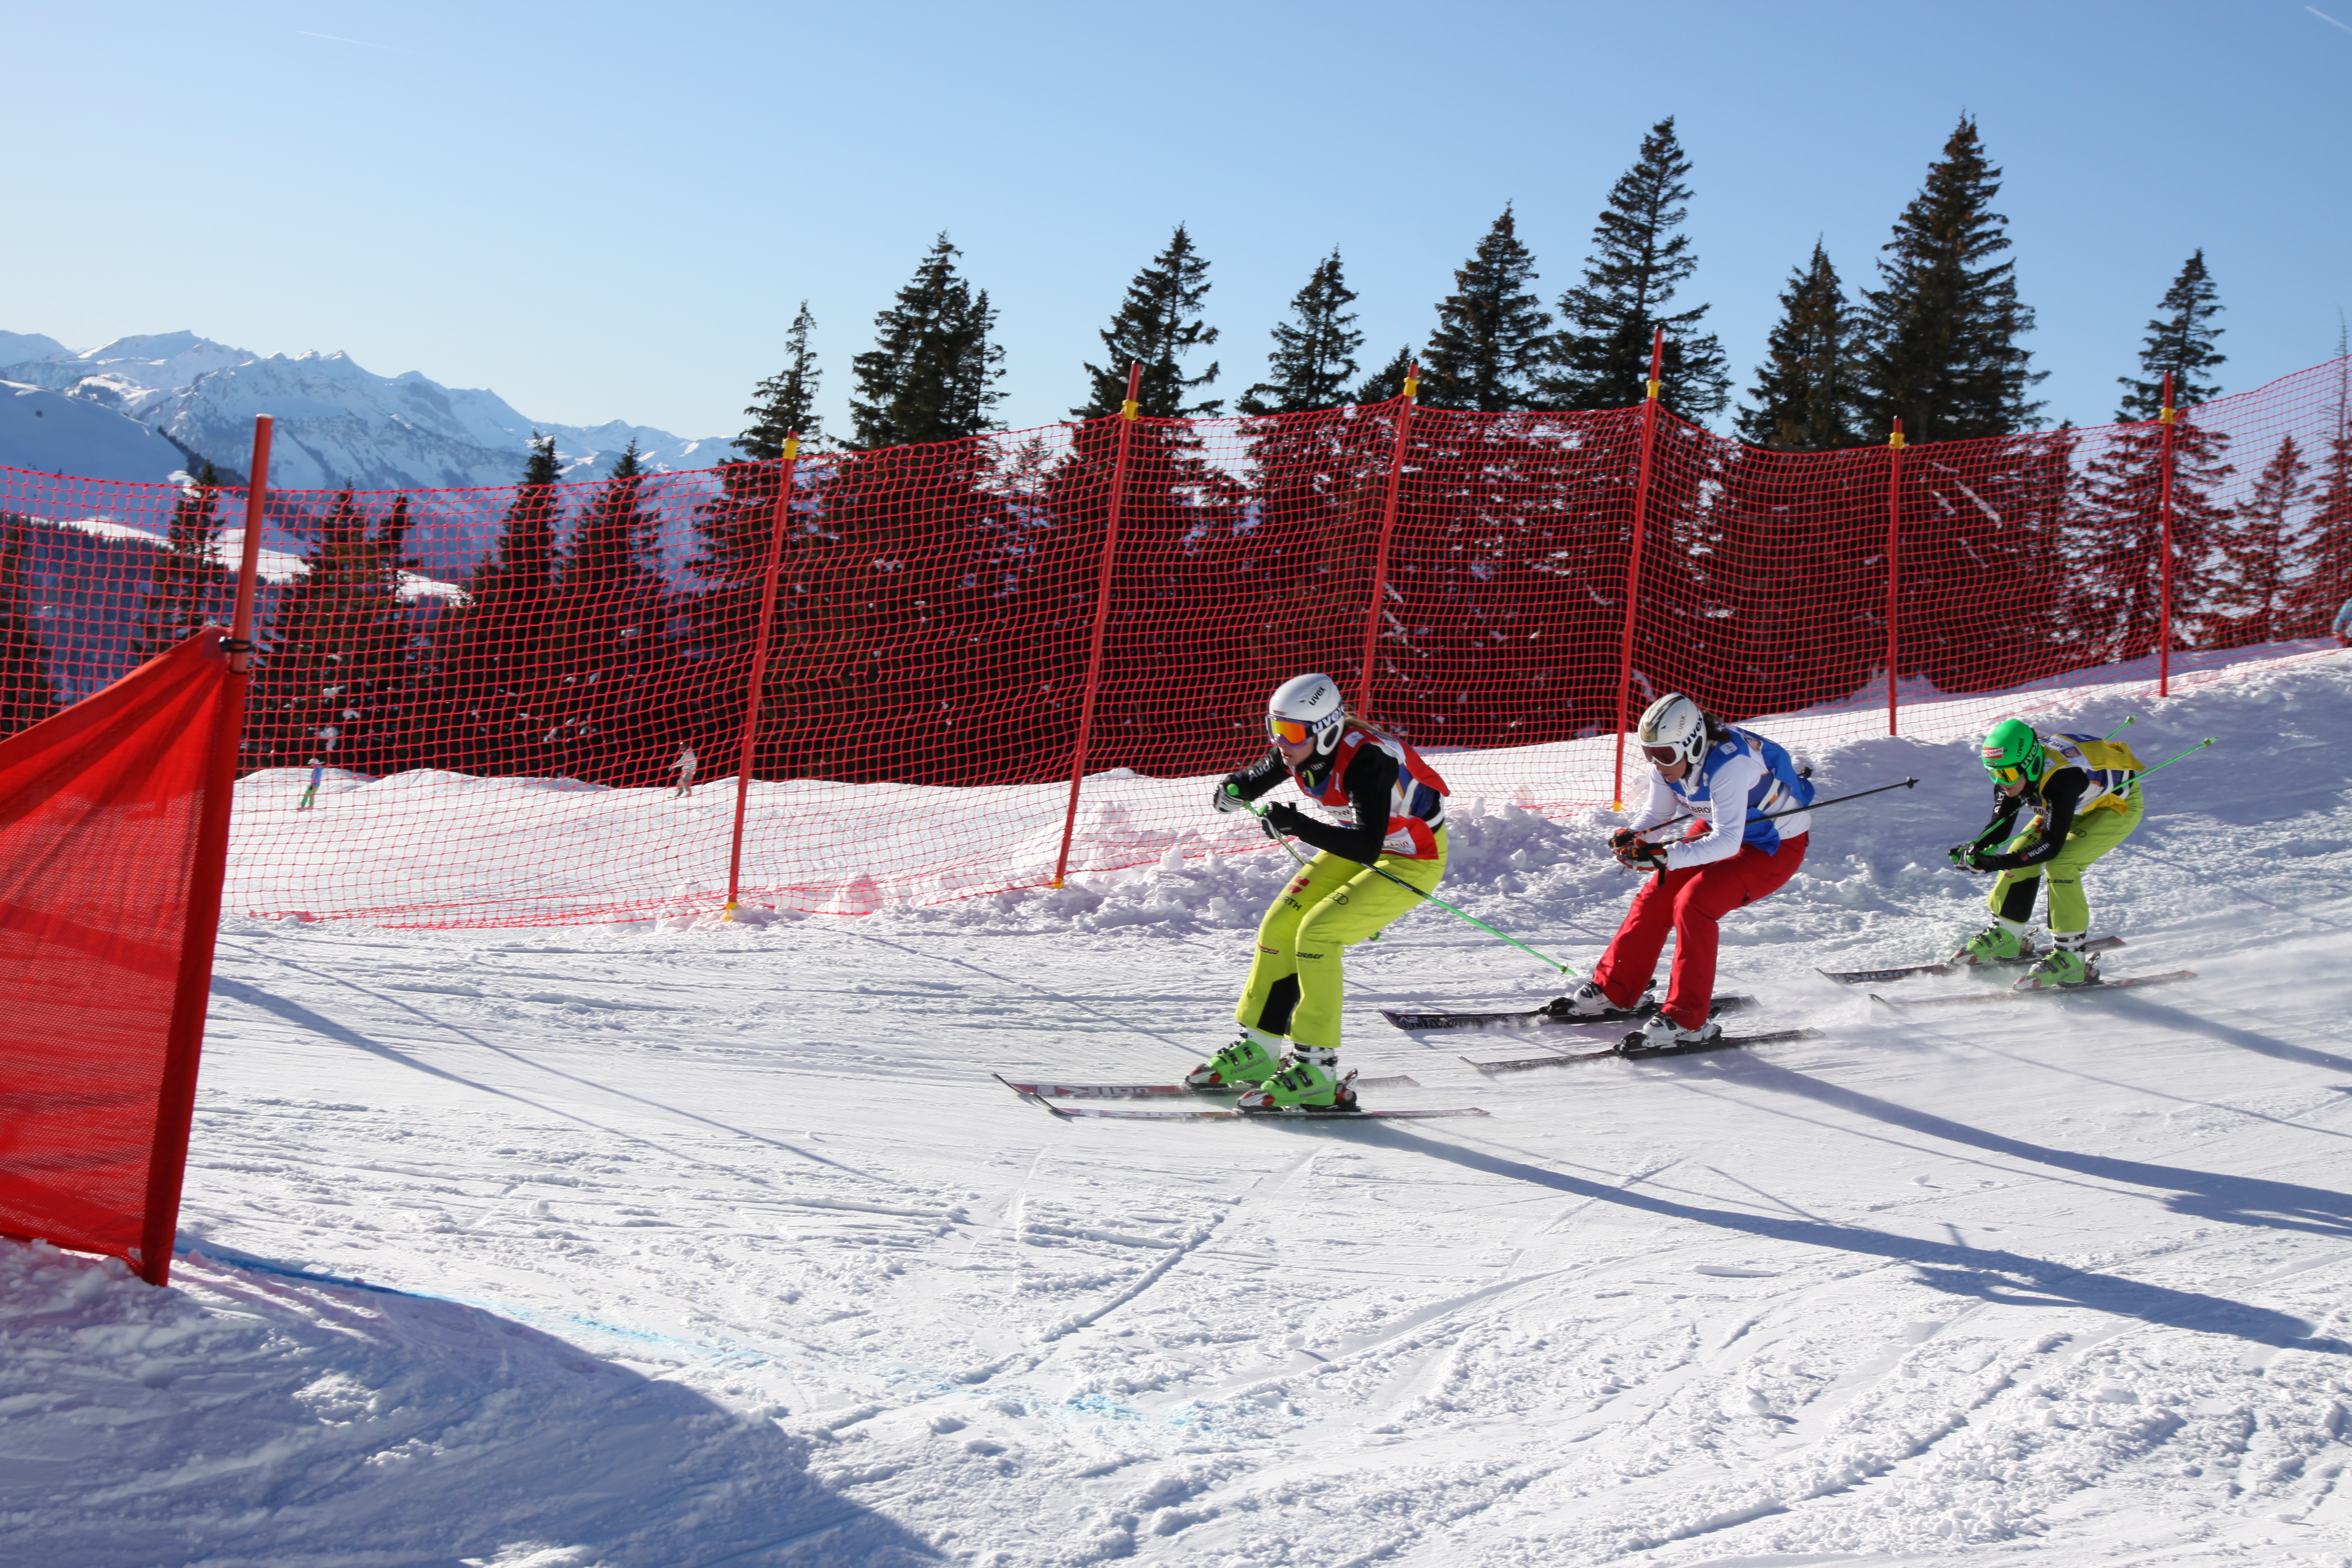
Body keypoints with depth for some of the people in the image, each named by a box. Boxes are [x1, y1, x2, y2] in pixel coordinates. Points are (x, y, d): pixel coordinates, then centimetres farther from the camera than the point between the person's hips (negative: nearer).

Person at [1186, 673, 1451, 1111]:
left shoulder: (1366, 760, -34)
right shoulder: (1298, 747, -12)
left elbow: (1367, 848, -41)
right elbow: (1256, 779, 7)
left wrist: (1297, 825, -46)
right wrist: (1234, 790, -16)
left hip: (1413, 860, -8)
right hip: (1359, 845, 8)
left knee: (1316, 932, -20)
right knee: (1281, 925, 0)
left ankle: (1317, 1070, -14)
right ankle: (1257, 1049, 15)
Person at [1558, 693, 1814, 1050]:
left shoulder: (1730, 764, -37)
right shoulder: (1672, 758, -15)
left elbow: (1727, 843, -43)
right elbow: (1657, 811, -2)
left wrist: (1664, 857, -52)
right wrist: (1631, 835, -24)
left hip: (1775, 848, -7)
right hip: (1720, 830, 8)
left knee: (1694, 903, -24)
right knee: (1657, 896, -3)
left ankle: (1688, 1021, -17)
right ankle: (1613, 990, 14)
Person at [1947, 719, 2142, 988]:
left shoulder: (2060, 780, -40)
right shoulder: (2015, 768, -18)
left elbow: (2051, 846, -40)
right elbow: (2000, 825, -9)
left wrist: (1991, 863, -46)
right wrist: (1975, 848, -29)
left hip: (2120, 804, -8)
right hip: (2082, 802, 8)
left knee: (2060, 864, -23)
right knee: (2022, 850, -3)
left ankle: (2071, 958, -16)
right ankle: (2006, 938, 12)